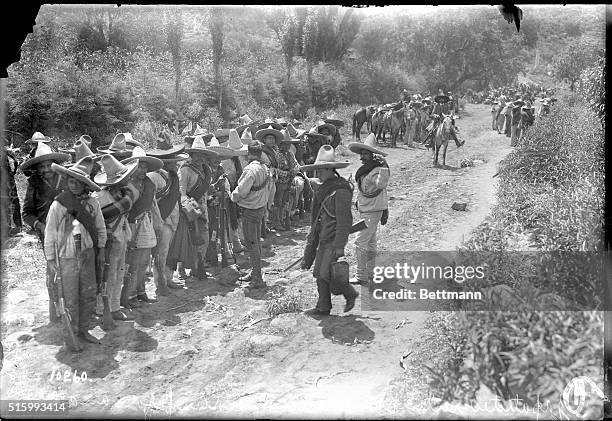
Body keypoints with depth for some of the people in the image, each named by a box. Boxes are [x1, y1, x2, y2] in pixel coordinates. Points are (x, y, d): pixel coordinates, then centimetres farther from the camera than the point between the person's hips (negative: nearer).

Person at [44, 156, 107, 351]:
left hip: (88, 254, 4)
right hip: (67, 257, -4)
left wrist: (101, 251, 12)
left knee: (88, 295, 11)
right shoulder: (58, 205, -10)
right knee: (70, 299, 1)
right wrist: (50, 258, -3)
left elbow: (100, 228, 12)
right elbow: (50, 233, -4)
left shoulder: (92, 203, 0)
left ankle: (83, 329, 27)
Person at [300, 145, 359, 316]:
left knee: (326, 274, -8)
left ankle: (351, 294, 12)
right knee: (319, 274, 10)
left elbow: (344, 221, -20)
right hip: (323, 238, 9)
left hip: (334, 239, -9)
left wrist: (339, 246, -21)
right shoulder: (323, 188, 12)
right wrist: (312, 237, 21)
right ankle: (323, 308, 21)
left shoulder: (341, 190, -18)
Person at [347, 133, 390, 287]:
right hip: (365, 210, 10)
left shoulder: (378, 171, -22)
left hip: (373, 212, -10)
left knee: (360, 242, -9)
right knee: (370, 242, 17)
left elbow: (381, 184, -45)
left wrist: (383, 168, -50)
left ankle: (361, 276, -4)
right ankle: (369, 273, 28)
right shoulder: (364, 169, 7)